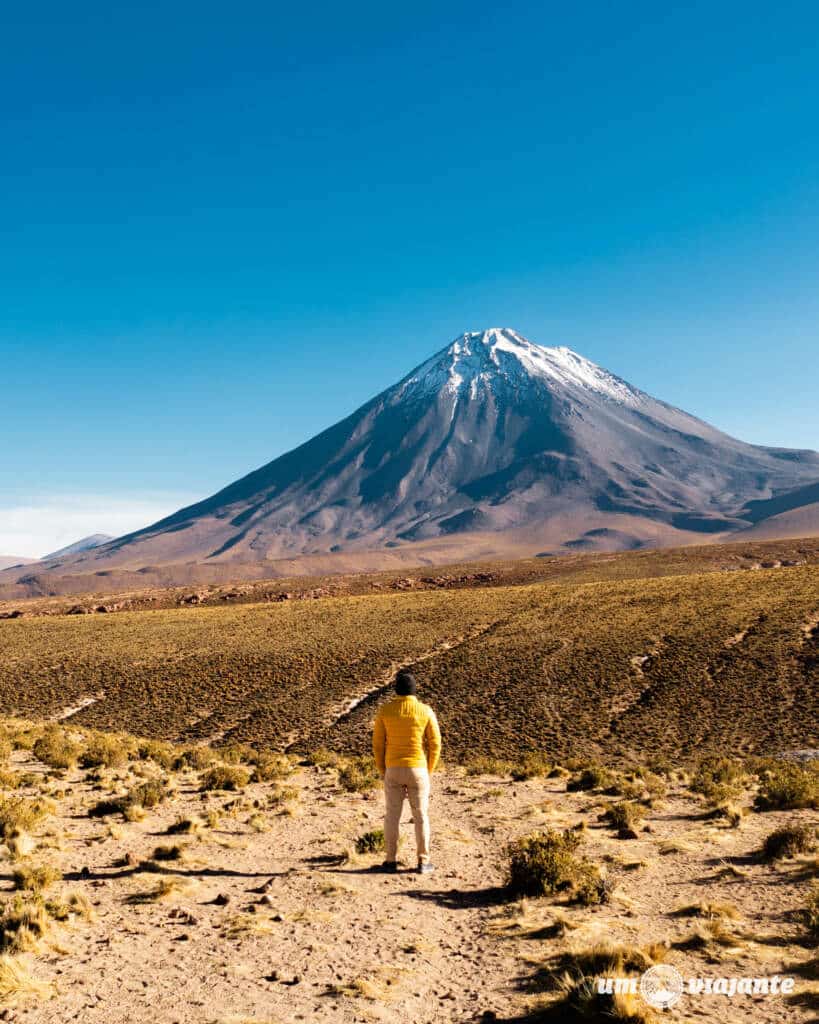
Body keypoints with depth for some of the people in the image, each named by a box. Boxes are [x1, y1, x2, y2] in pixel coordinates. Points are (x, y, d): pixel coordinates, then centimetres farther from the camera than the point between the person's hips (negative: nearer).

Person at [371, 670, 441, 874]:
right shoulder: (426, 711, -7)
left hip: (393, 770, 1)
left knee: (392, 816, 12)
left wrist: (382, 771, 9)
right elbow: (435, 744, -4)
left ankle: (391, 861, 16)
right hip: (417, 770, -1)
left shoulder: (385, 710, -5)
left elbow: (378, 743, -2)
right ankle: (423, 862, 11)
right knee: (421, 816, 9)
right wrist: (428, 771, 8)